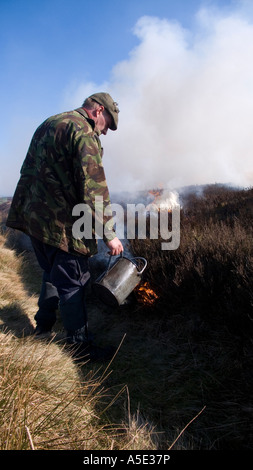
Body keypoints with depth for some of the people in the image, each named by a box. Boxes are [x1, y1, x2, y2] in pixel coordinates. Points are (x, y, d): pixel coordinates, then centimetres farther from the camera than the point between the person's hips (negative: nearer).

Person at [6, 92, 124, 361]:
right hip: (61, 223, -9)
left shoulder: (48, 124, 19)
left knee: (53, 273, 24)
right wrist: (109, 234, -16)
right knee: (72, 283, 1)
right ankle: (80, 346, 14)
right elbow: (94, 189, -20)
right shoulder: (84, 132, -12)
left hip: (31, 215, 9)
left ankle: (43, 324, 39)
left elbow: (29, 170, 23)